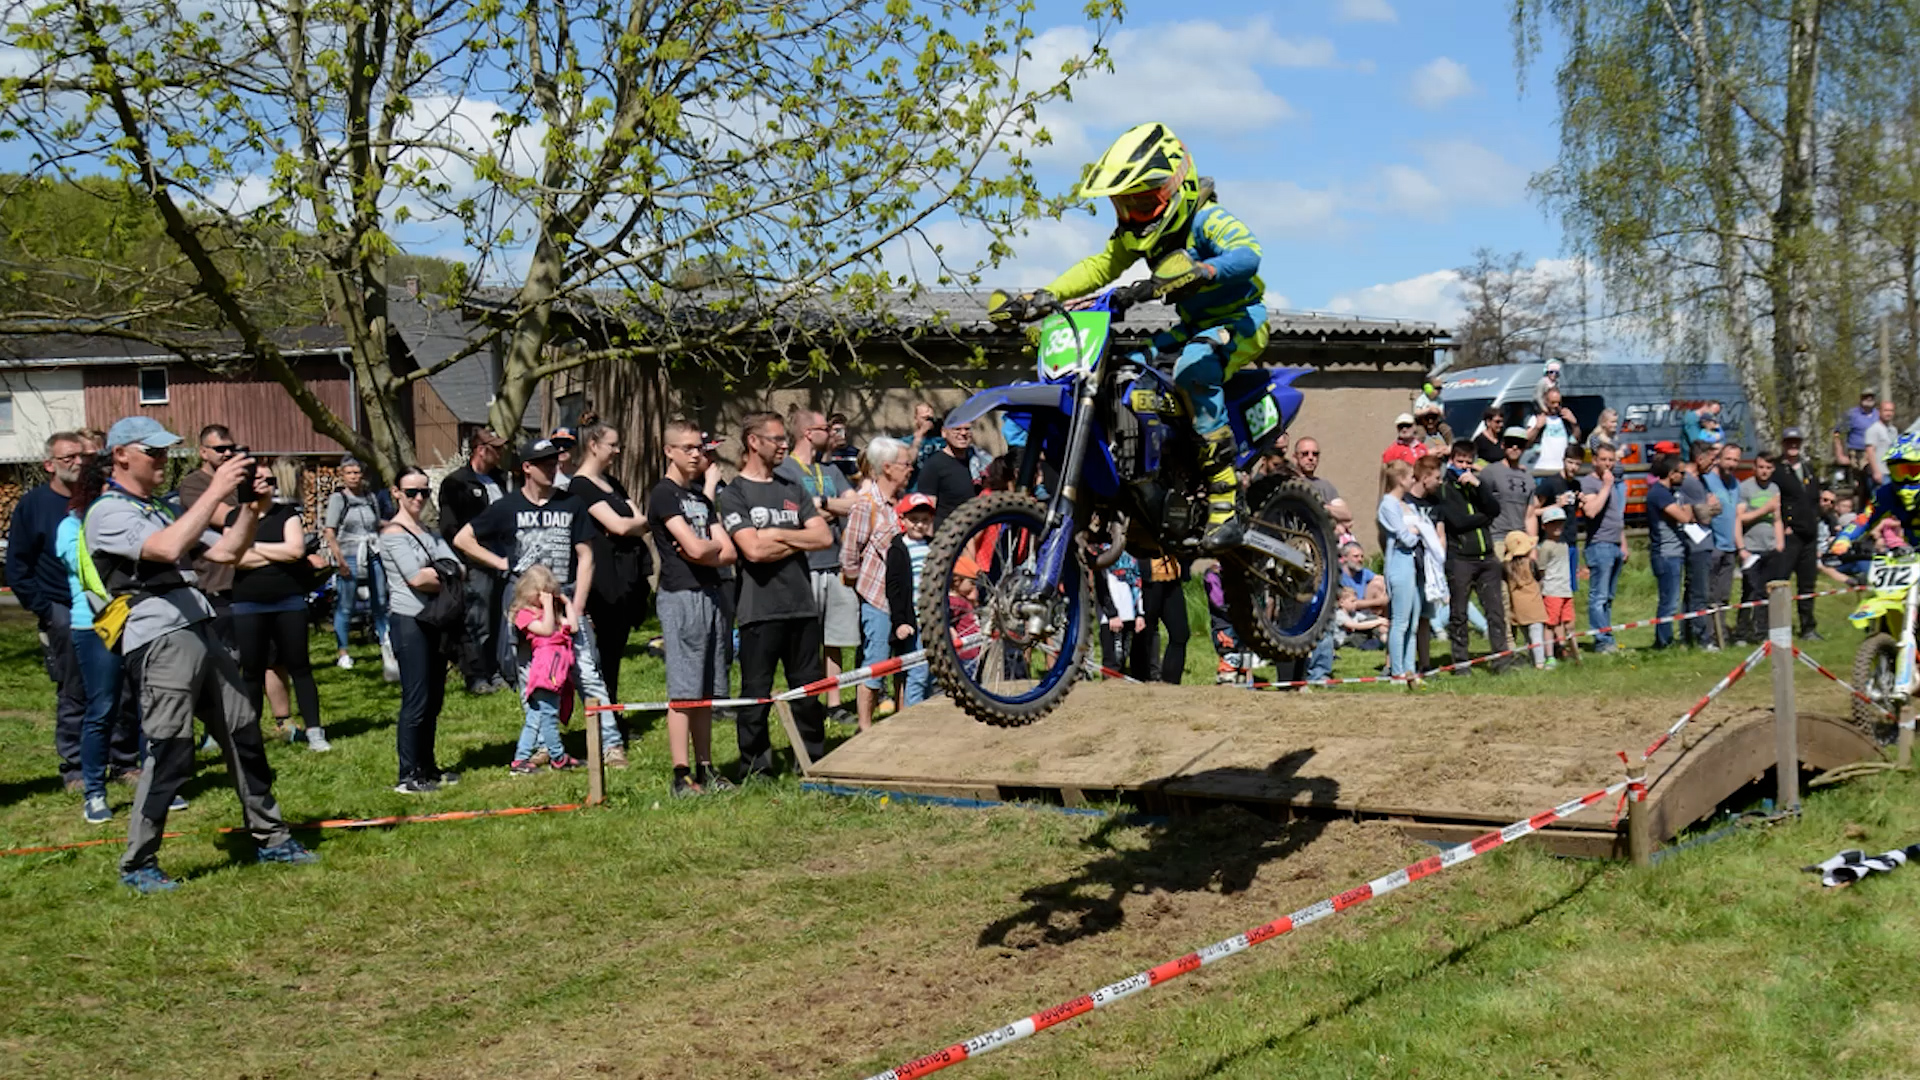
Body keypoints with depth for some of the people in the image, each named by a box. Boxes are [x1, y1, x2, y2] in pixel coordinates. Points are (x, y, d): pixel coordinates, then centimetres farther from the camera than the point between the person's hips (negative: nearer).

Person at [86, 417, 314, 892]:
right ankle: (138, 865, 4)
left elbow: (225, 552, 19)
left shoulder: (163, 509, 22)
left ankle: (269, 838, 23)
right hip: (159, 641, -9)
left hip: (200, 633, 9)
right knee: (169, 754, -8)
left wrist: (251, 509, 3)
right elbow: (167, 549, -23)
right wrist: (215, 491, -21)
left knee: (244, 733, 12)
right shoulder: (108, 512, -6)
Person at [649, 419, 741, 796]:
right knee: (683, 693, -7)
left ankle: (705, 769, 15)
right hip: (682, 596, -8)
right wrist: (715, 543, 4)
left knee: (706, 692, 10)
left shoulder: (700, 496, 19)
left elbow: (730, 554, 12)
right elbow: (695, 548, -16)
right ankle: (681, 776, -5)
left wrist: (703, 551, -6)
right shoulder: (663, 494, -5)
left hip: (711, 595, 8)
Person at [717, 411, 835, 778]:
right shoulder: (734, 495, -2)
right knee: (756, 695, -1)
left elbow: (824, 537, 4)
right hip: (760, 609, -5)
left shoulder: (791, 490, 16)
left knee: (809, 691, 10)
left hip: (802, 606, 5)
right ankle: (755, 770, 8)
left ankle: (814, 762, 20)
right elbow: (754, 550, -16)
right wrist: (798, 541, -4)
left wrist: (778, 534, -7)